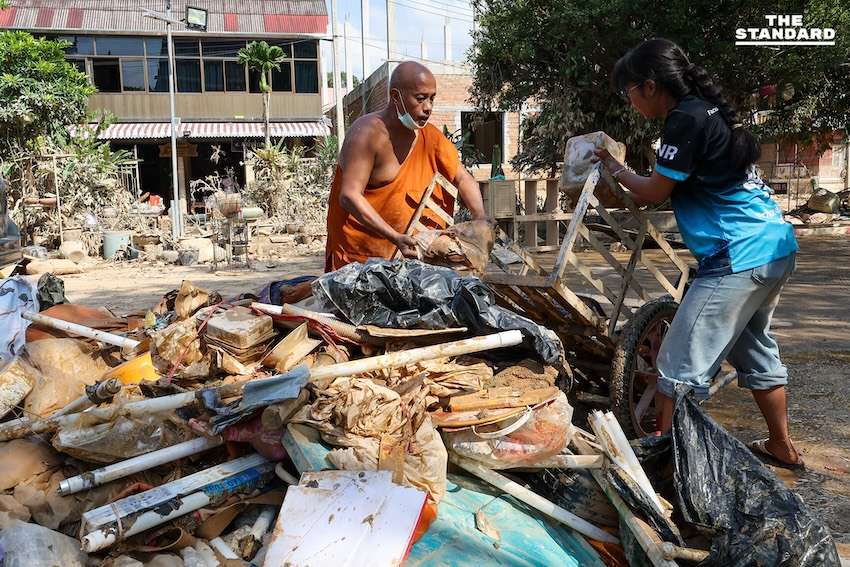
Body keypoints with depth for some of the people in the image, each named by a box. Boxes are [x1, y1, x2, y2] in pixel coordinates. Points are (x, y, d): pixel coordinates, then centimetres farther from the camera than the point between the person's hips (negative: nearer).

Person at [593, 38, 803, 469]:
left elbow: (655, 193, -7)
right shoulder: (711, 111, 15)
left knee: (680, 366, -5)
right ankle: (781, 448, 37)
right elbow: (672, 189, 21)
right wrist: (628, 194, 15)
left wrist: (615, 170, 8)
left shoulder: (686, 119, -14)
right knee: (755, 351, 23)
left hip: (738, 260, -10)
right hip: (776, 249, 10)